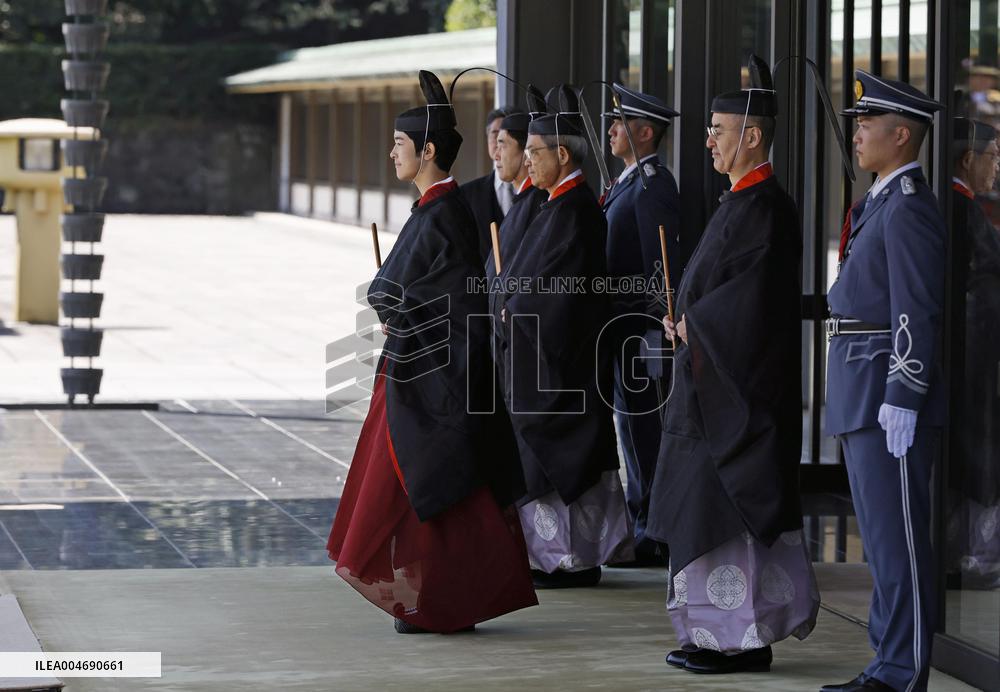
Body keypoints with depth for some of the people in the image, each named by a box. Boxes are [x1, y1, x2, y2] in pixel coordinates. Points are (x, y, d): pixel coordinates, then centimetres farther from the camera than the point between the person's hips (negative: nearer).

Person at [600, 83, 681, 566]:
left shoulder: (653, 185, -14)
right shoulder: (628, 183, 17)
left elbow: (662, 265, -19)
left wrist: (655, 322, -21)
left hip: (638, 326, -10)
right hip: (620, 323, 10)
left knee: (640, 422, -6)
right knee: (633, 422, 13)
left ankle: (649, 536, -2)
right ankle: (642, 528, 20)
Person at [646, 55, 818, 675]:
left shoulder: (764, 209, -16)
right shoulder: (743, 201, 15)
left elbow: (750, 303, -22)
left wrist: (690, 325, -10)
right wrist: (690, 321, 3)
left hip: (740, 386, -10)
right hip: (716, 381, 10)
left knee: (732, 507, -6)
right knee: (712, 507, 12)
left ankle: (746, 640, -1)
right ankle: (728, 637, 17)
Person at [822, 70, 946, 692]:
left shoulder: (909, 206, -14)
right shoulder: (881, 203, 18)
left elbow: (917, 312, -20)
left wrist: (901, 400, -23)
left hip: (890, 393, -11)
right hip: (861, 397, 11)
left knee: (897, 541, -7)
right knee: (882, 539, 13)